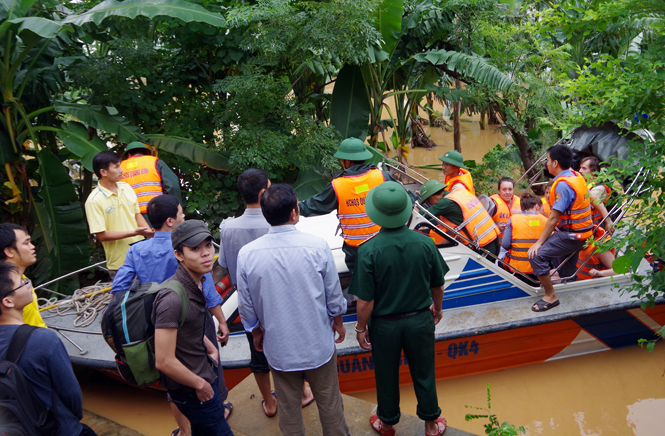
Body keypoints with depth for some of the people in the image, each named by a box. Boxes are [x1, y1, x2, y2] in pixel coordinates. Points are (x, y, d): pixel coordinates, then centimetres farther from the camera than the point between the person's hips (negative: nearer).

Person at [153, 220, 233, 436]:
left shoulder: (195, 283, -1)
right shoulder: (173, 298, -31)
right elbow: (164, 362, -30)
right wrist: (200, 385, -18)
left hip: (202, 376, 9)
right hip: (190, 390, -9)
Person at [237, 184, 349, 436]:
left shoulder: (247, 254, -16)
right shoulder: (317, 247, -19)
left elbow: (247, 307, -5)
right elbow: (334, 295, -7)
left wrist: (256, 333, 14)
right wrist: (338, 321, 12)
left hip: (278, 348, 1)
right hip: (318, 344, -1)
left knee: (289, 408, 20)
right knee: (329, 404, 20)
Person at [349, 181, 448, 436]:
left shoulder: (369, 250, -24)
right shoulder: (425, 243, -15)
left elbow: (365, 300, -19)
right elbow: (438, 285, -1)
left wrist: (361, 327, -3)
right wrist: (437, 308, 18)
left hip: (385, 324, -2)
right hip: (420, 320, 2)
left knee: (386, 376, 20)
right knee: (423, 374, 21)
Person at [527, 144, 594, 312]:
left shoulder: (563, 184, -23)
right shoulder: (576, 176, 7)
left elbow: (554, 218, -24)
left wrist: (539, 242, -20)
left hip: (572, 235, -10)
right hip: (583, 231, 10)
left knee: (537, 255, -18)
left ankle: (551, 297, -8)